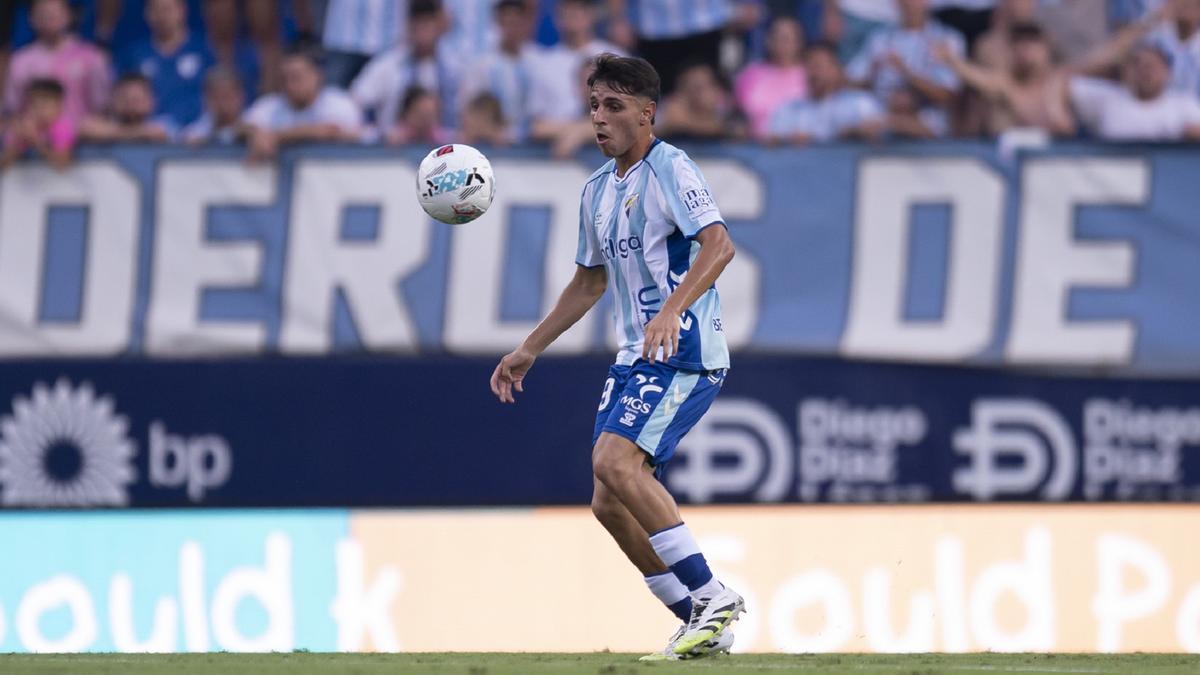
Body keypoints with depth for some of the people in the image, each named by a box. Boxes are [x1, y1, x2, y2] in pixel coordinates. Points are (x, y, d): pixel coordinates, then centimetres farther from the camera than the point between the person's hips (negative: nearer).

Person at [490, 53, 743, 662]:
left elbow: (719, 244, -23)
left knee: (614, 461, -25)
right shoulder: (598, 190, 17)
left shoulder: (670, 169, -9)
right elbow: (590, 282, 29)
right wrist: (529, 350, 29)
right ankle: (705, 626, 10)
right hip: (635, 359, 9)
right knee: (609, 502, 2)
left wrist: (672, 309, -36)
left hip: (685, 353, -9)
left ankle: (711, 596, -19)